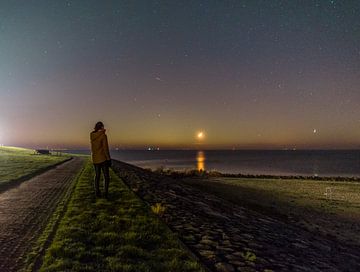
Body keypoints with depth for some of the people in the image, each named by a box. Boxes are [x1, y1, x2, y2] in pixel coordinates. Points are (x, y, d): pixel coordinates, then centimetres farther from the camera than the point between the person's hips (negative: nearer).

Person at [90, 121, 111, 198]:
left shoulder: (92, 135, 3)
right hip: (103, 158, -6)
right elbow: (105, 148, -15)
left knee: (97, 175, 15)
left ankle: (97, 192, 16)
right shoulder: (103, 135, -13)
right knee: (106, 176, 2)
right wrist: (108, 159, -11)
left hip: (95, 158, 6)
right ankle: (106, 193, 0)